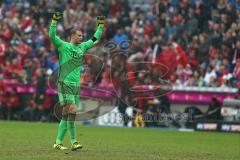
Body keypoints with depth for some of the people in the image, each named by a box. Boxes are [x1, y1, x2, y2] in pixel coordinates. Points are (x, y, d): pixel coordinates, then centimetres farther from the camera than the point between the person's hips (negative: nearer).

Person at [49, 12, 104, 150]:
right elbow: (52, 35, -17)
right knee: (72, 111, -15)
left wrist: (101, 25, 23)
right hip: (64, 84, -6)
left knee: (67, 115, 5)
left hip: (76, 86, 6)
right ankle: (74, 142, -12)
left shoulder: (82, 47, 15)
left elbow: (95, 39, 28)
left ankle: (58, 142, 9)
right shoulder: (63, 46, -3)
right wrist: (55, 21, -27)